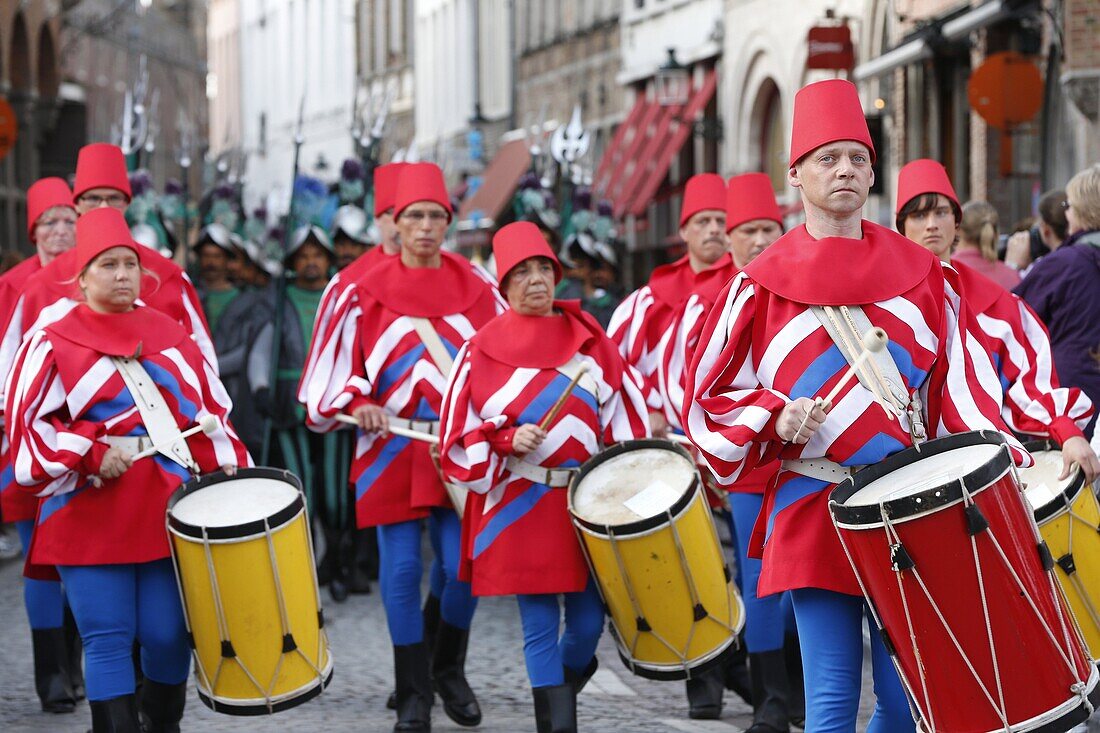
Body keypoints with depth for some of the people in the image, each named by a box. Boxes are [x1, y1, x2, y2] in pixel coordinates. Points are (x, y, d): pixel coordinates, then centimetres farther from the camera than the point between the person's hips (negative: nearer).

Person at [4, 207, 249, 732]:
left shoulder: (171, 336, 13)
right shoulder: (52, 344, 2)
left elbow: (212, 411, 15)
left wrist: (231, 477, 6)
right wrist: (91, 455, -14)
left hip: (169, 510, 3)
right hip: (91, 517, -3)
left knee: (169, 635, 4)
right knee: (109, 639, -5)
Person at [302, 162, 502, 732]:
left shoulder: (475, 289, 6)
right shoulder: (367, 293, 2)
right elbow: (340, 367, 4)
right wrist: (357, 403, -14)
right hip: (392, 451, -1)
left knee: (463, 566, -3)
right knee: (402, 569, 0)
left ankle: (448, 669, 24)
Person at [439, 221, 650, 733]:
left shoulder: (588, 337, 7)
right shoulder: (483, 350, 0)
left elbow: (623, 418, 7)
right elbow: (462, 431, 0)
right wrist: (509, 438, -17)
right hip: (519, 506, -2)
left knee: (588, 623, 5)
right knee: (541, 628, -2)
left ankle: (560, 691, 33)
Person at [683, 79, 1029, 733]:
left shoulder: (922, 274, 9)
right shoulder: (764, 286, 2)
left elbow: (962, 386, 5)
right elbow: (710, 397, 5)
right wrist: (777, 416, -12)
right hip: (814, 518, -2)